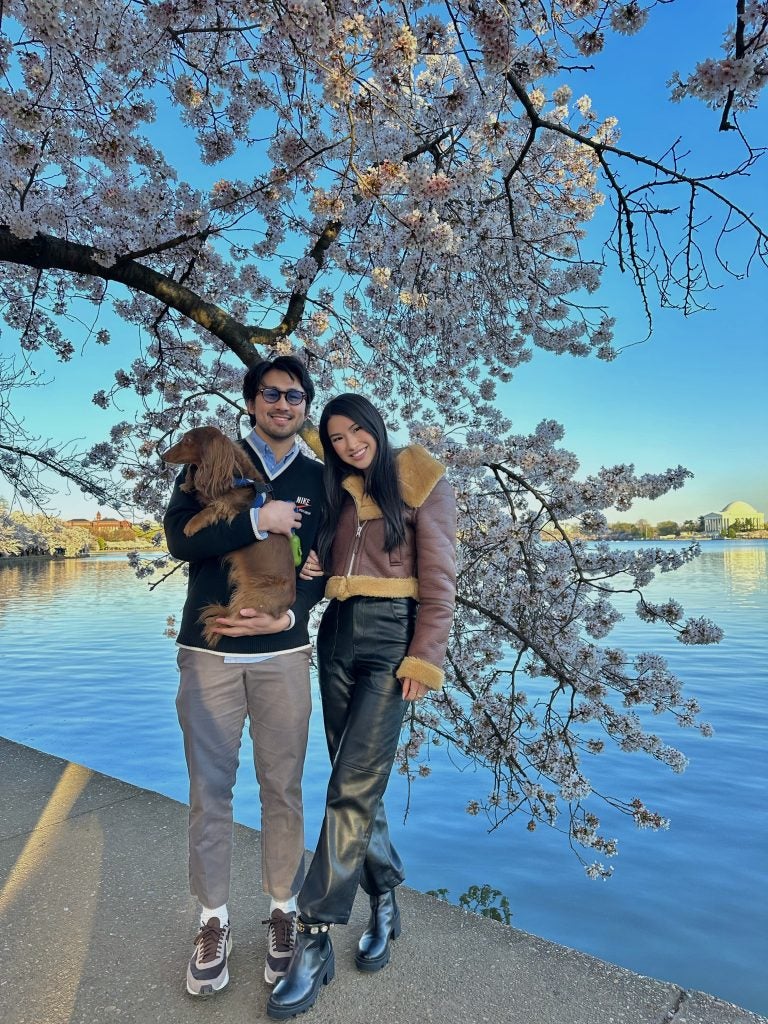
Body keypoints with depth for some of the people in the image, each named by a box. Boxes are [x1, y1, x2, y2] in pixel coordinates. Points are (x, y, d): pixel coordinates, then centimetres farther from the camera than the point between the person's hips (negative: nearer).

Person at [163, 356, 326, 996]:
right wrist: (259, 520, -17)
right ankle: (215, 920, 26)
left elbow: (323, 567, 5)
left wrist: (287, 615, -12)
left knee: (283, 788, 9)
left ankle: (284, 910, 28)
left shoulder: (318, 481, 8)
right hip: (209, 652, 0)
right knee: (210, 792, 8)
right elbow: (179, 538, -9)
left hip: (284, 654, 1)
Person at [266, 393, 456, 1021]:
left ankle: (315, 940, 1)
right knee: (358, 780, 10)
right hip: (338, 636, 6)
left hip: (391, 638, -6)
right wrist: (313, 568, 2)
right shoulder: (339, 494, 16)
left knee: (354, 785, -9)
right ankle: (384, 904, 28)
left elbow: (438, 581, -6)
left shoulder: (423, 485, -2)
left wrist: (426, 657, -13)